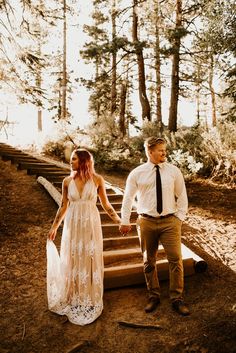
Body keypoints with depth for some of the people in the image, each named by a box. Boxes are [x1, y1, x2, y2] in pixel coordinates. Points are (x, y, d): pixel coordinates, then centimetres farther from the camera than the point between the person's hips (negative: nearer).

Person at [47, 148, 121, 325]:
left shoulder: (97, 180, -6)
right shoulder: (67, 181, -1)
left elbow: (106, 204, 3)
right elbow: (63, 206, 9)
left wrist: (120, 221, -1)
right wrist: (54, 227, 12)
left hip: (91, 225, -1)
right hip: (72, 225, 2)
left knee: (91, 260, 8)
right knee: (73, 261, 10)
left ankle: (91, 299, 28)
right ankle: (75, 299, 30)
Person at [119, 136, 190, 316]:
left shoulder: (174, 171, 0)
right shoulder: (137, 173, -2)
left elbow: (182, 196, 8)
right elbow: (128, 198, 4)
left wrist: (179, 218, 2)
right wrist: (125, 221, 2)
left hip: (170, 222, 0)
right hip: (146, 222, 0)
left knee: (176, 259, 1)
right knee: (149, 261, 12)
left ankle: (177, 299, 20)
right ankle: (153, 296, 31)